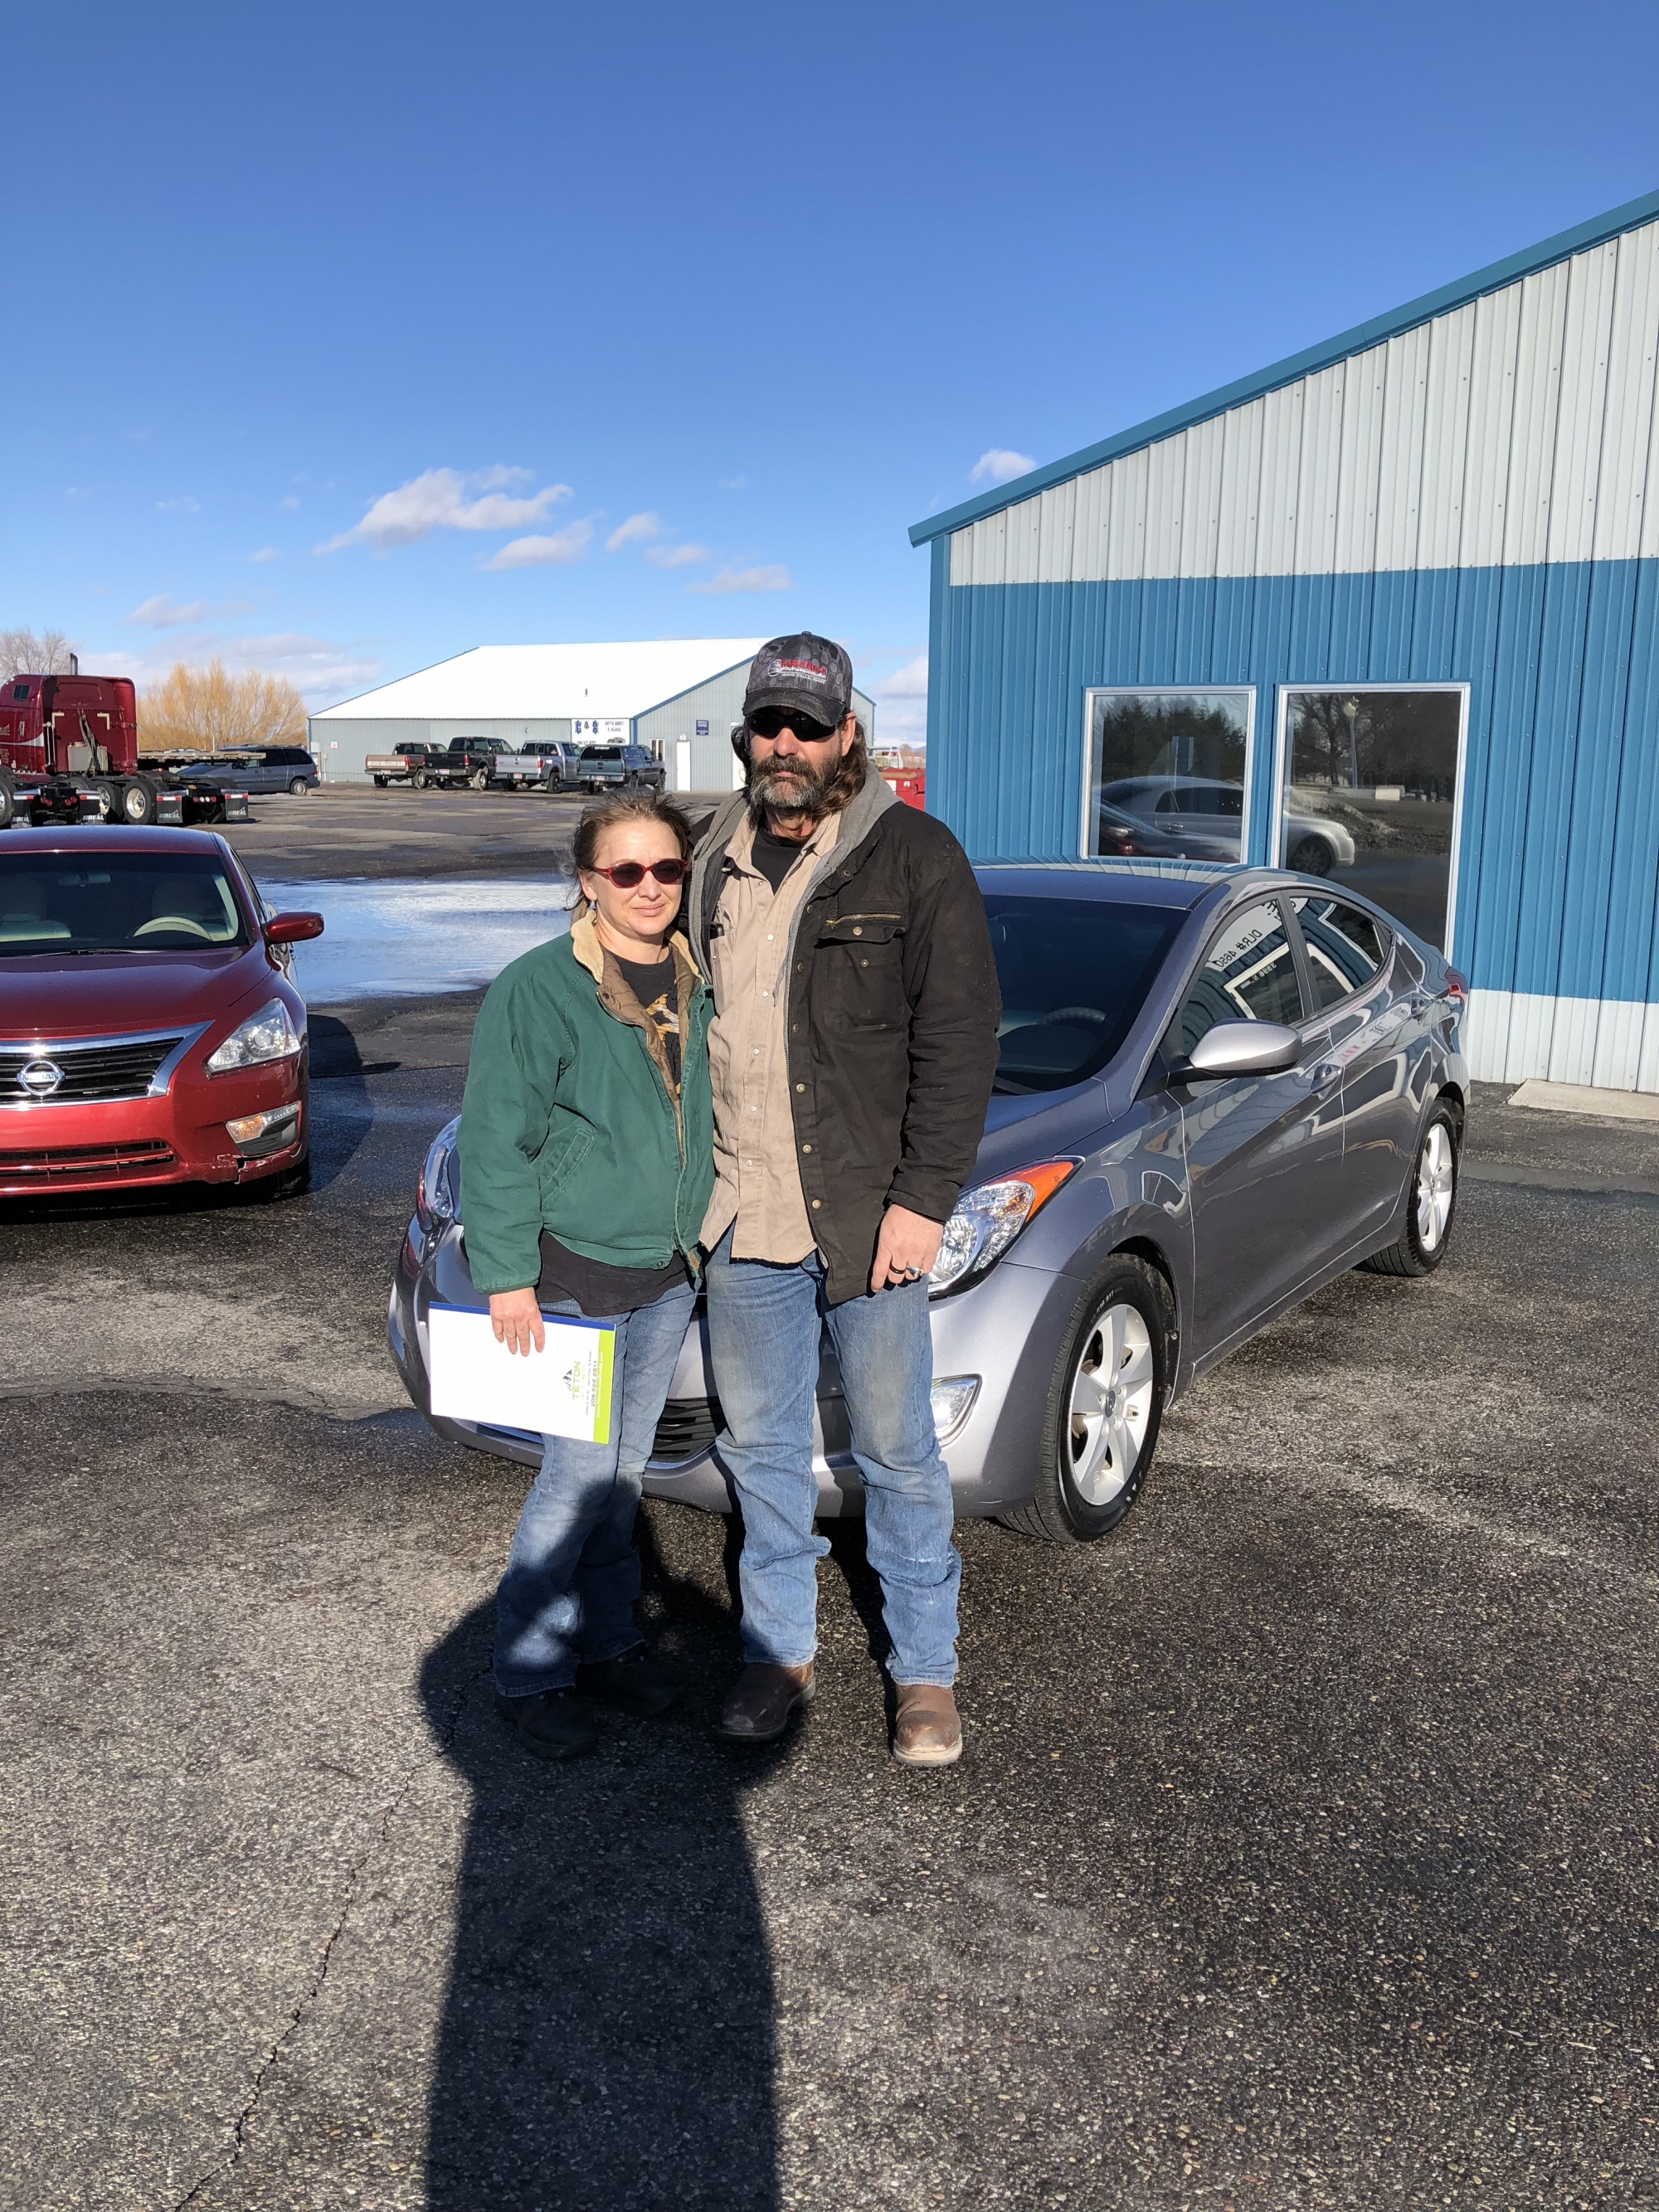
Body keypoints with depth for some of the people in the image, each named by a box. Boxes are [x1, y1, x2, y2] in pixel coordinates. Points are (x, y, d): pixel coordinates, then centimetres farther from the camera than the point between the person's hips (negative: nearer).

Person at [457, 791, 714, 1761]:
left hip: (666, 1277, 6)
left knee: (626, 1470, 15)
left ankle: (607, 1639, 31)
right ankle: (529, 1672, 13)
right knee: (580, 1474, -4)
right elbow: (498, 1144, -12)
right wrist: (507, 1276, -14)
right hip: (573, 1272, -6)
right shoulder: (538, 989, -13)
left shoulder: (694, 986, 6)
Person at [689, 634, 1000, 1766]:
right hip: (742, 1218, 5)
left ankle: (926, 1670, 24)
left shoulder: (915, 856, -6)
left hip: (870, 1217, -5)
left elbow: (959, 1042, -10)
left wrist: (923, 1201, -16)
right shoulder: (716, 863, 10)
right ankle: (780, 1650, 32)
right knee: (763, 1445, 15)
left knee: (897, 1452, 7)